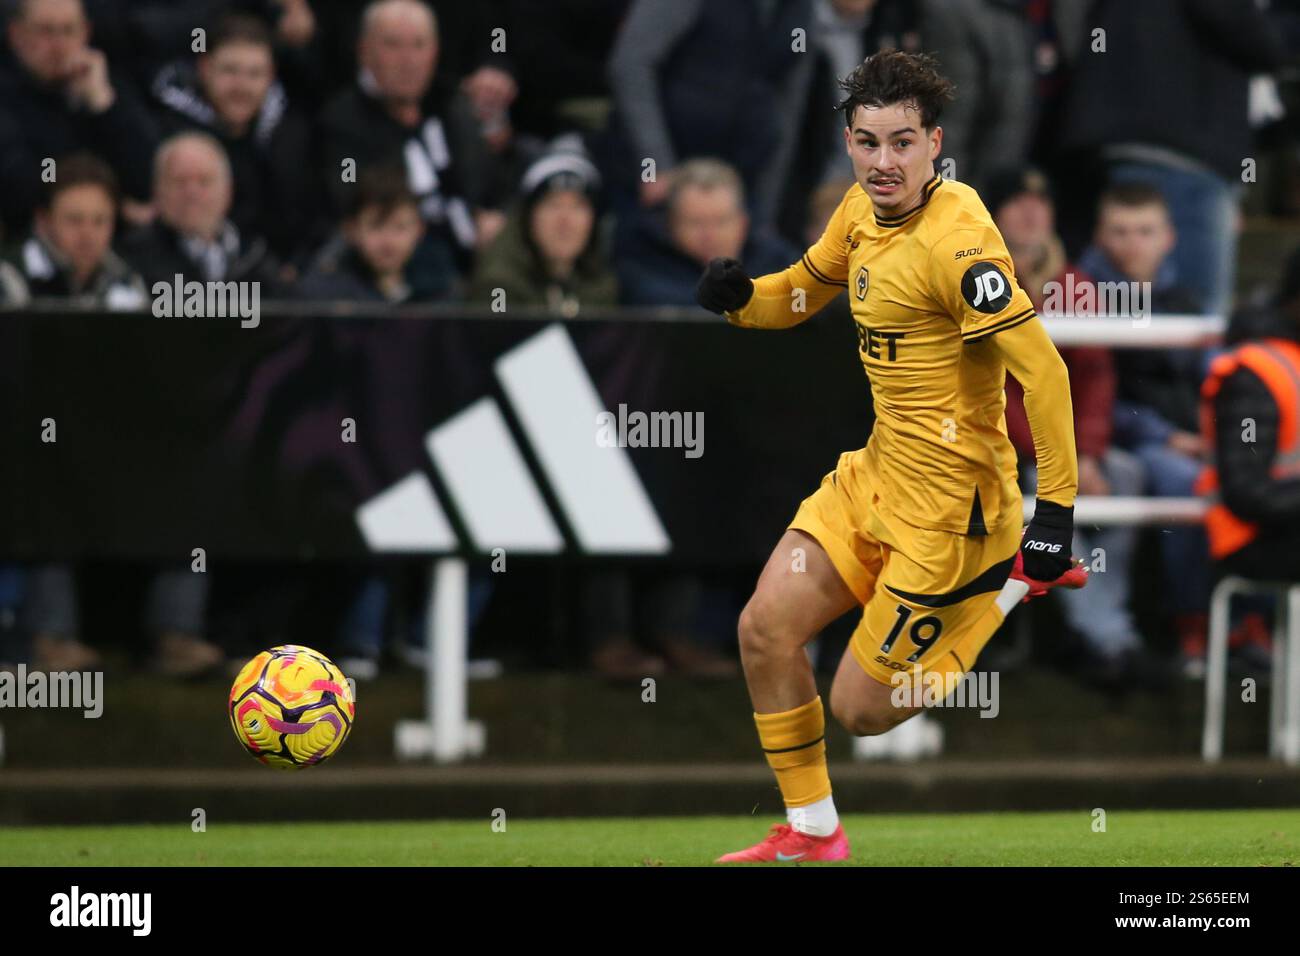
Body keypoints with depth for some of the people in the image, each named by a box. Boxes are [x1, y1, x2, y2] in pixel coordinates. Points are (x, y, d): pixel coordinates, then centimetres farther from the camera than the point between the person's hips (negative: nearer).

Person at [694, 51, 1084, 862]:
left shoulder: (955, 239, -23)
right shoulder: (864, 212, 3)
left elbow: (1042, 369, -25)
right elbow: (803, 290, 21)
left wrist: (1056, 512, -26)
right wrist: (739, 295, -3)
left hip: (946, 501, -8)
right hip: (876, 473, 8)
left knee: (863, 709, -1)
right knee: (766, 629, 2)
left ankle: (1020, 580, 15)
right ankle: (812, 836, 17)